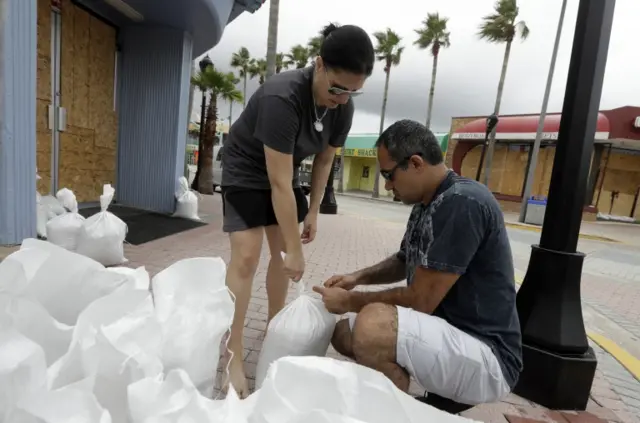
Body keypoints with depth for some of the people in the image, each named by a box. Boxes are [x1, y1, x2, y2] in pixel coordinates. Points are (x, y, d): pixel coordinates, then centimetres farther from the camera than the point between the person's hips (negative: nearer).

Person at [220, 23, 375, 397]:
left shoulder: (343, 108, -13)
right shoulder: (282, 98, -34)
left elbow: (325, 160, 1)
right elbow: (279, 183, -35)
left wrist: (313, 212, -1)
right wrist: (296, 249, -31)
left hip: (285, 172, 6)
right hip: (246, 171, -6)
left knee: (280, 251, 8)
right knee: (247, 257, -15)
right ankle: (233, 355, -4)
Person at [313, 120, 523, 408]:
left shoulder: (462, 203, -23)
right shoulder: (426, 204, 6)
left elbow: (420, 300, -23)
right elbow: (405, 261, 22)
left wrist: (350, 301, -10)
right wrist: (358, 277, 6)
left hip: (486, 356, -9)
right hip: (446, 333, 9)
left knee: (373, 324, -33)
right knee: (344, 333, 9)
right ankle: (441, 398, 11)